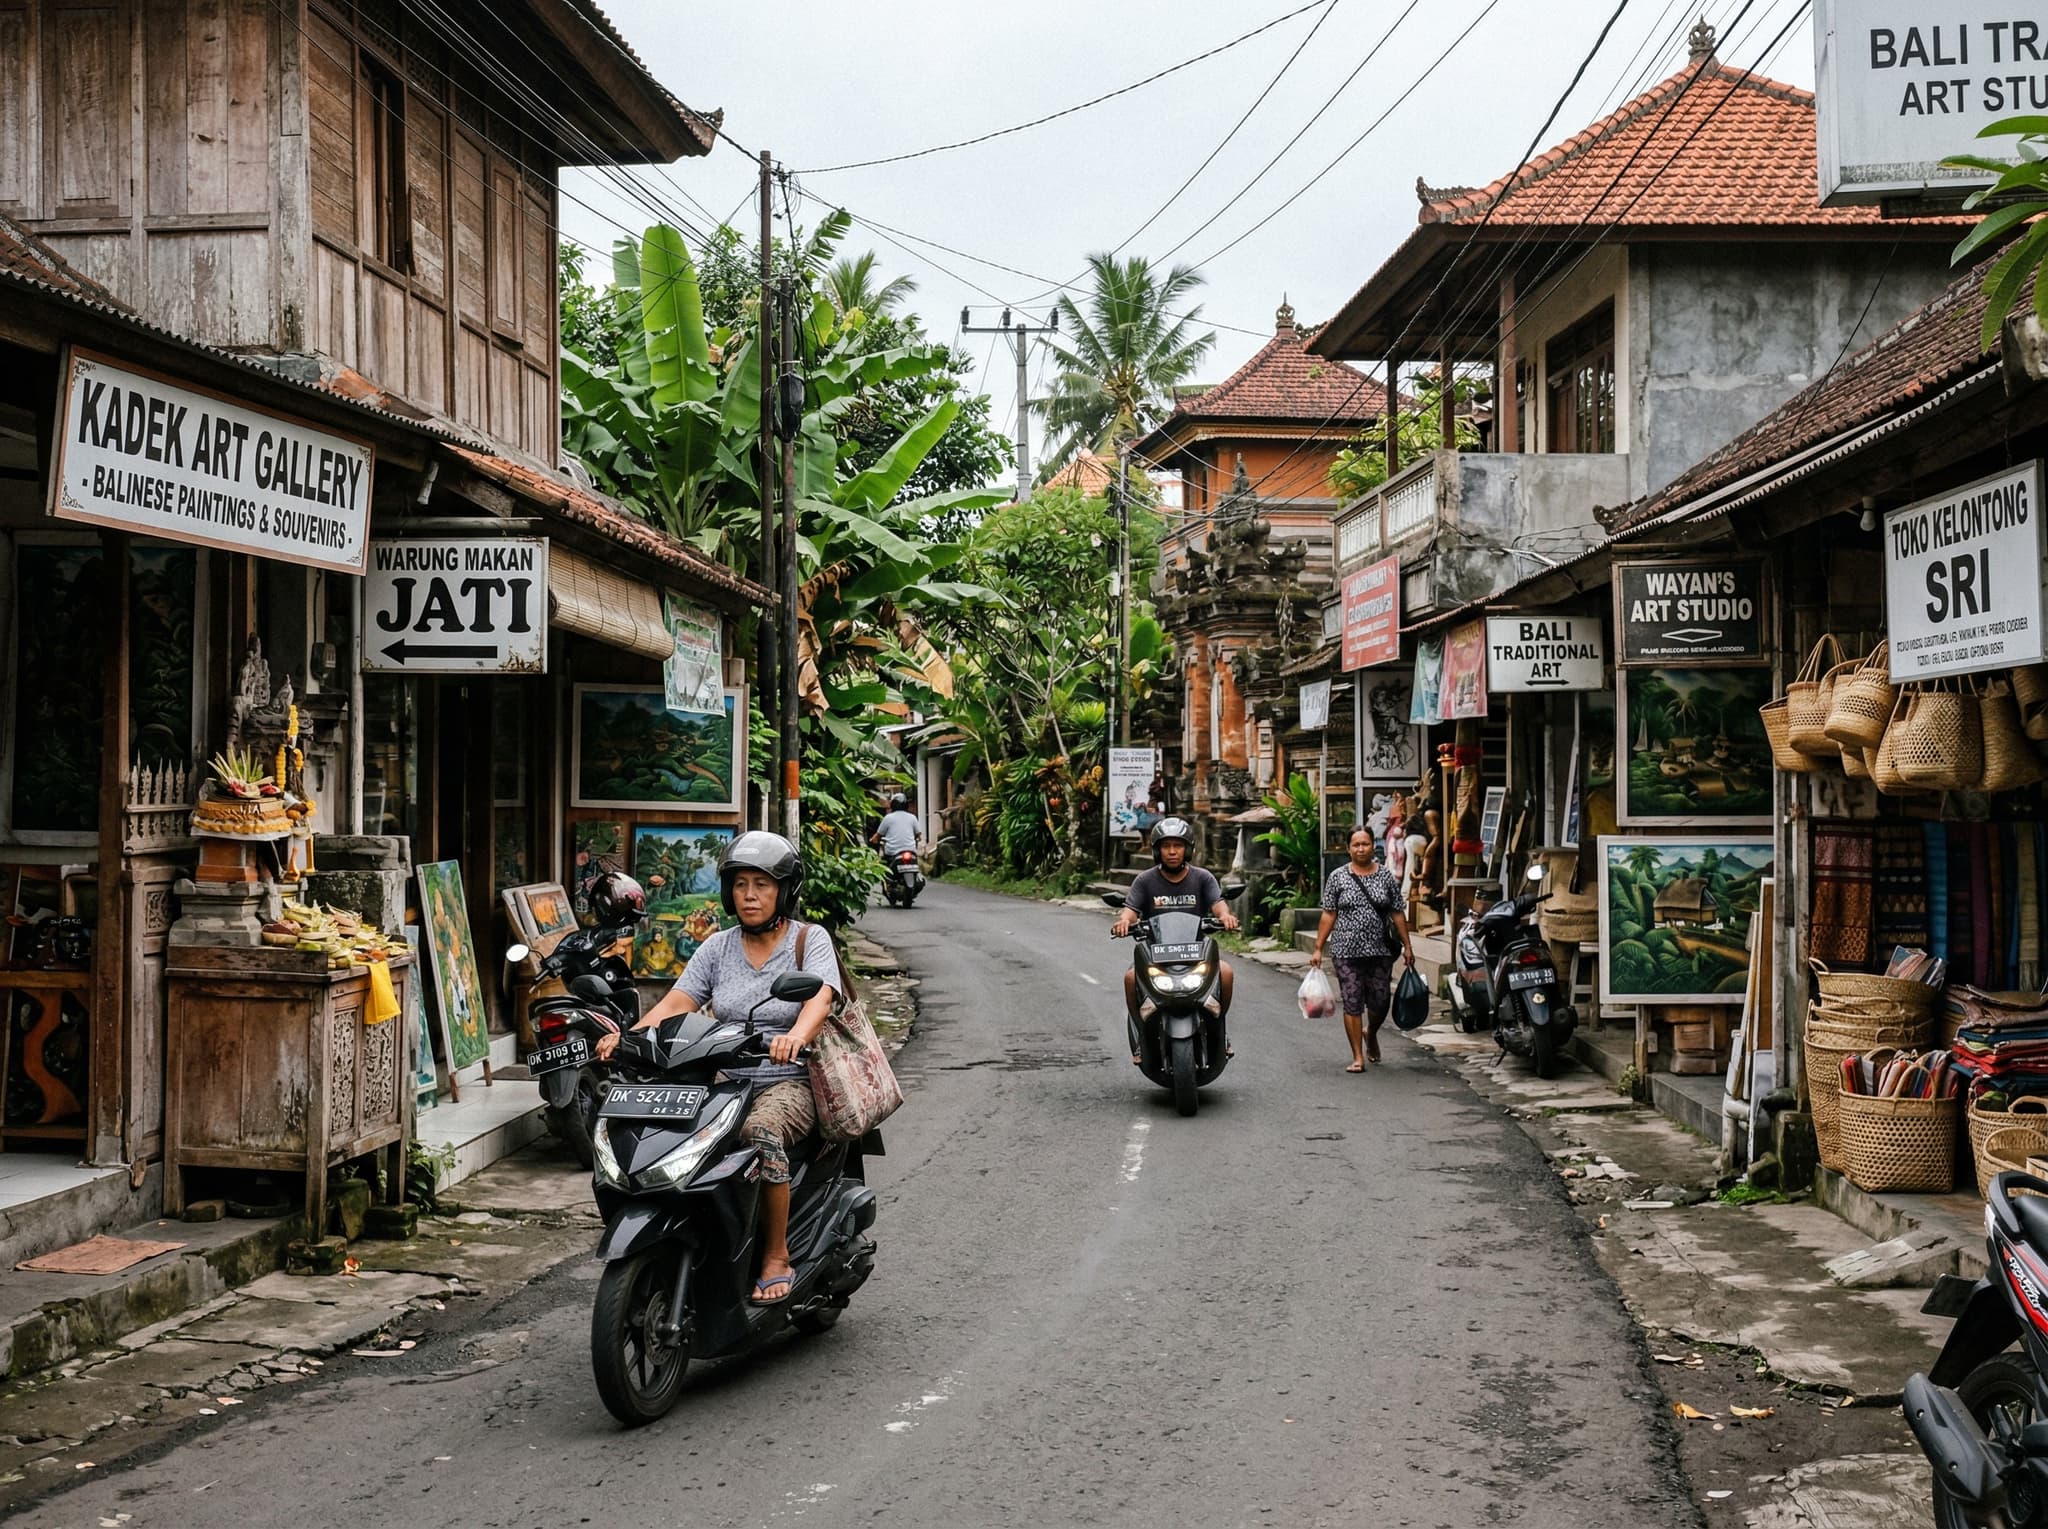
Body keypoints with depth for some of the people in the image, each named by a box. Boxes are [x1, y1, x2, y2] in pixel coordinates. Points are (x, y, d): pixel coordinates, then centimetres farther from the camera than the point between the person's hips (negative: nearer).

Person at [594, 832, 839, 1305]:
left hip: (791, 1083, -4)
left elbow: (819, 1000, -19)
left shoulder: (811, 941, -1)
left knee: (760, 1129, -37)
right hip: (727, 1080, 4)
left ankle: (777, 1256, -22)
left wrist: (795, 1036, -43)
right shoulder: (718, 947, 11)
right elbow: (676, 1003, 0)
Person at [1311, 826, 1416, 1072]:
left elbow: (1397, 914, 9)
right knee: (1352, 1003, -2)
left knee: (1380, 1002, 4)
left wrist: (1407, 945, 5)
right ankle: (1358, 1057, 5)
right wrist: (1318, 949, 0)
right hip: (1346, 952, -1)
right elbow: (1328, 915, 3)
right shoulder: (1337, 877, 3)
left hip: (1380, 951, 1)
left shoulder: (1386, 876, 6)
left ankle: (1371, 1034, 36)